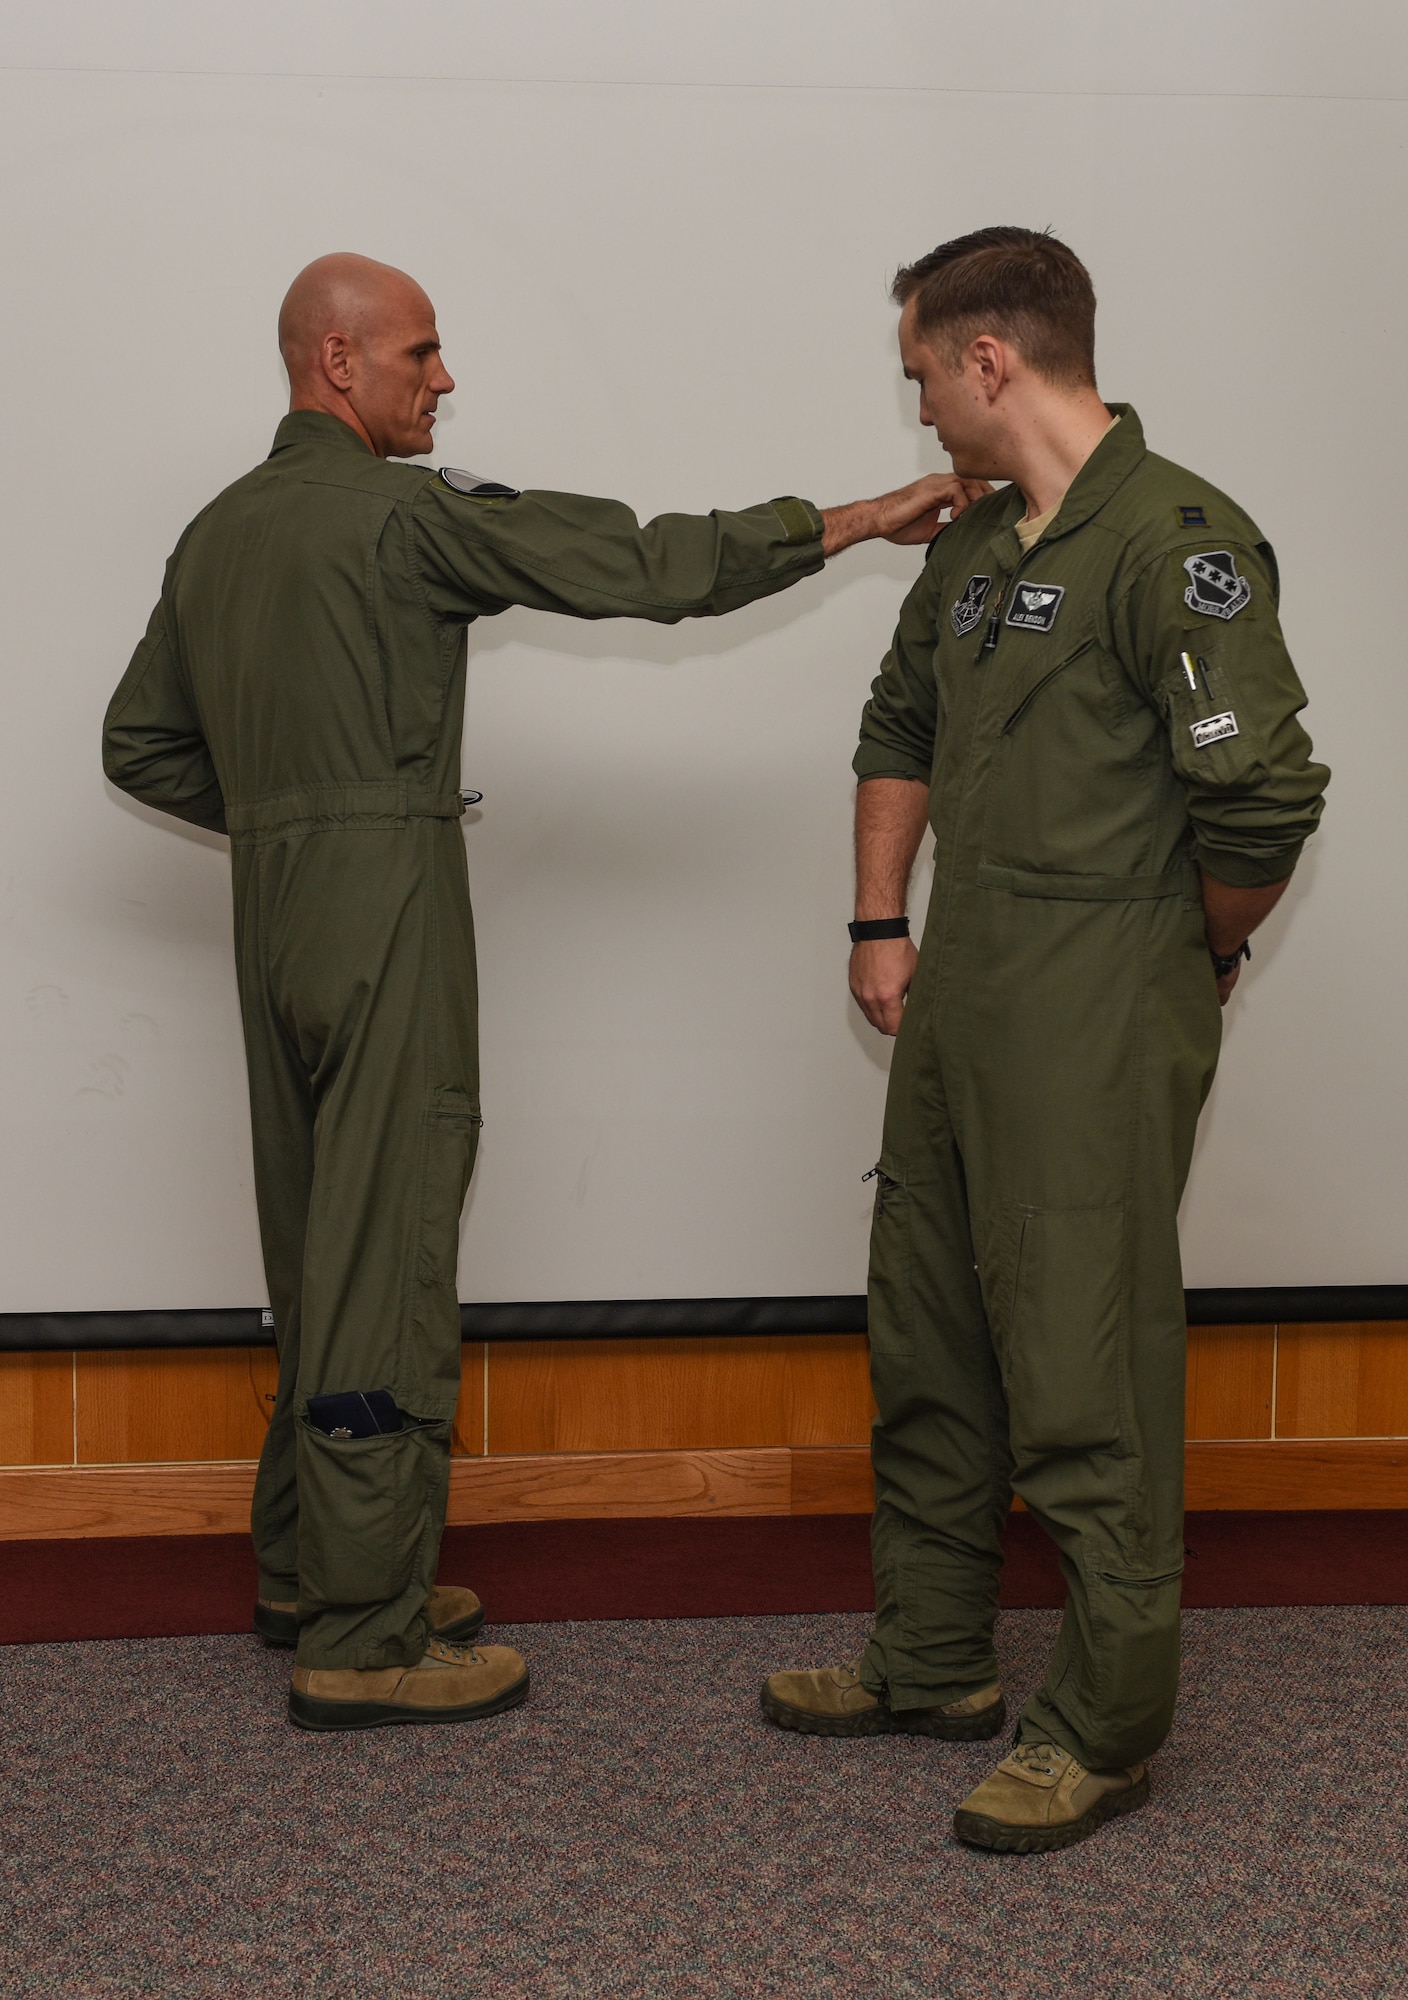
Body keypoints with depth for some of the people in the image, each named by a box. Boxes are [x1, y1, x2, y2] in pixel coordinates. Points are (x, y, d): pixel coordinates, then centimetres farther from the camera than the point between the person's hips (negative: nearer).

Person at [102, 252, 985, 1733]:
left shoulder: (216, 533, 15)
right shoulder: (407, 512, -11)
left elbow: (140, 742, 20)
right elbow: (637, 564, -13)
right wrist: (850, 523, -7)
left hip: (278, 917, 9)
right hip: (385, 916, -9)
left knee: (322, 1251, 16)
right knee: (384, 1264, -5)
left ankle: (307, 1568, 27)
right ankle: (363, 1638, 0)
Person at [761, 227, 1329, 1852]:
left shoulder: (1176, 542, -15)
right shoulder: (975, 549, 12)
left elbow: (1262, 798, -22)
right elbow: (900, 729, 26)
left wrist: (1197, 956, -5)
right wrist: (881, 928, 17)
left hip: (1098, 1024, -9)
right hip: (958, 1004, 9)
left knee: (1085, 1378, -3)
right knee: (926, 1348, 17)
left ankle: (1104, 1727, 12)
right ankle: (932, 1664, 32)